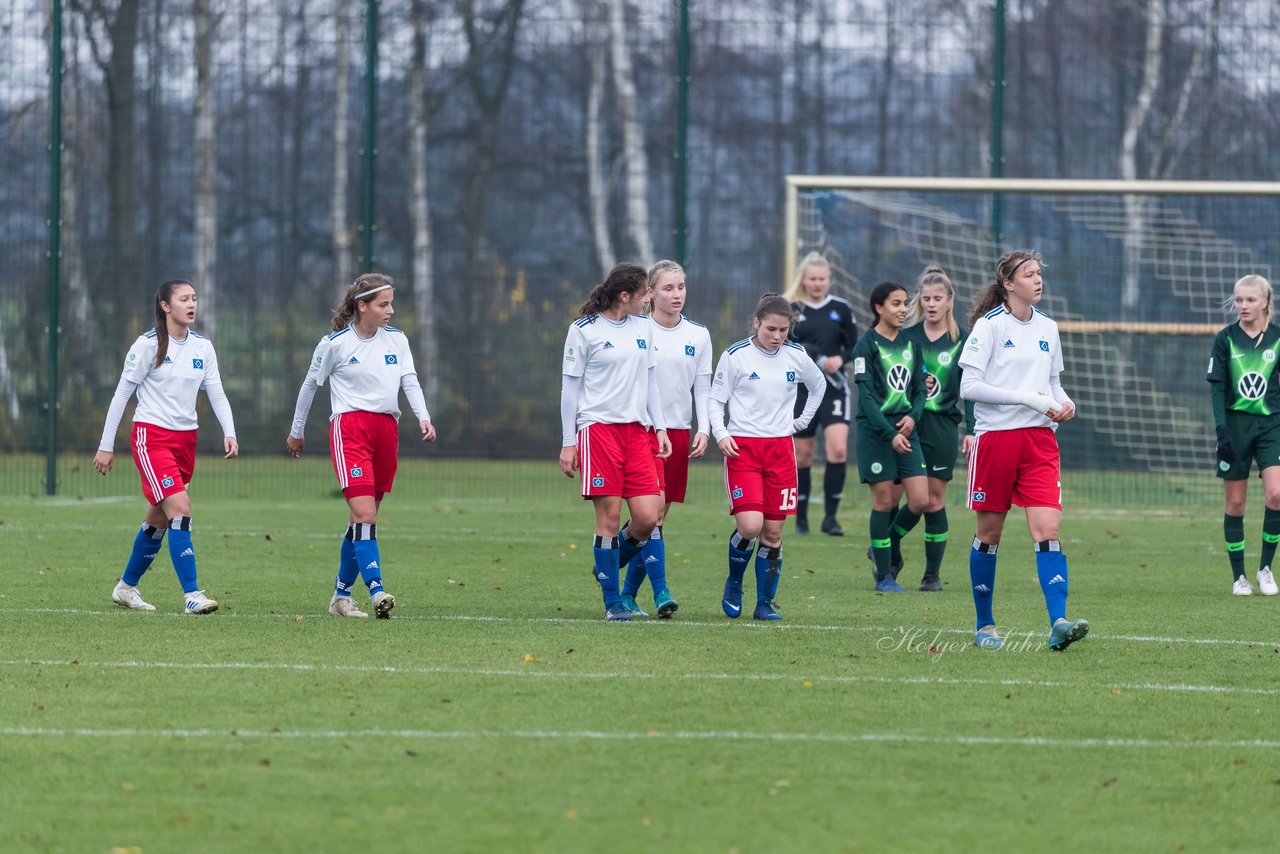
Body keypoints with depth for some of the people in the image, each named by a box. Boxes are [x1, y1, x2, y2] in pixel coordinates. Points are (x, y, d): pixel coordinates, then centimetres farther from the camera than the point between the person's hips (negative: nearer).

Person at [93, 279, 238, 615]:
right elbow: (122, 393, -5)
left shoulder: (203, 347, 6)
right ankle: (192, 595, -21)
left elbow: (217, 394, 6)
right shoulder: (149, 345, -9)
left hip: (185, 439, 6)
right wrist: (106, 445, -6)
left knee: (159, 518, 13)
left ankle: (127, 587, 31)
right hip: (151, 436, -6)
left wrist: (229, 433, -12)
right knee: (180, 508, -19)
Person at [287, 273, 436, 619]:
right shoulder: (335, 343, -3)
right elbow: (310, 384, 9)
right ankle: (376, 592, -26)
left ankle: (341, 596, 18)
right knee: (364, 516, -18)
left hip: (386, 429, 5)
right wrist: (296, 431, 17)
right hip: (349, 428, -5)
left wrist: (424, 418, -14)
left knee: (362, 519, 8)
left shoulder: (396, 339, 9)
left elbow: (410, 381, 5)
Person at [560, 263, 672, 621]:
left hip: (637, 430, 5)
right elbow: (569, 387, 0)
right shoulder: (584, 331, -3)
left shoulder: (643, 327, 13)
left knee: (648, 517, -7)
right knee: (609, 516, -6)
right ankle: (613, 602, 2)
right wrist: (568, 442, -2)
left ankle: (609, 565, 22)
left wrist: (659, 428, 12)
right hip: (597, 428, -5)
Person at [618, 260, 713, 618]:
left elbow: (703, 387, 11)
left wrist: (704, 430, 0)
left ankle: (628, 593, 15)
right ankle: (660, 592, -19)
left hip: (679, 432, 4)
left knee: (656, 516, 5)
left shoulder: (698, 336, 8)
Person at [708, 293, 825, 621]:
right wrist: (721, 434, -14)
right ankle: (734, 584, 9)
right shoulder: (735, 356, -5)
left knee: (773, 532, 1)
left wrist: (802, 420, 17)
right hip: (742, 446, -3)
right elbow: (715, 399, 1)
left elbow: (818, 384, 25)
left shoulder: (796, 356, 5)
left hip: (781, 447, 3)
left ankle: (765, 602, 11)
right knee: (750, 525, -17)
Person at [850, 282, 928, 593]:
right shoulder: (867, 345, -6)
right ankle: (884, 576, 8)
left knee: (920, 500, -4)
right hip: (875, 431, -5)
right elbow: (866, 396, -12)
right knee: (885, 500, -2)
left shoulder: (911, 344, 11)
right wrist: (890, 434, -19)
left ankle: (884, 549, 21)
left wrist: (913, 416, -7)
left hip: (905, 430, 5)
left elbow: (920, 388, 14)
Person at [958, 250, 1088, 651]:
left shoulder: (1047, 328, 11)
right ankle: (984, 625, 20)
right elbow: (969, 386, -12)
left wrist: (1064, 403, 0)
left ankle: (1058, 623, -22)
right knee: (989, 532, 6)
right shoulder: (990, 326, -6)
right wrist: (1026, 397, -18)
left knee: (1048, 529, -11)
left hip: (1039, 439, 4)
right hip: (996, 435, -4)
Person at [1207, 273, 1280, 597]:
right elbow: (1217, 387, -2)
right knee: (1235, 503, 2)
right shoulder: (1226, 339, 0)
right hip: (1235, 423, 0)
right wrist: (1221, 430, -12)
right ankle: (1239, 576, 12)